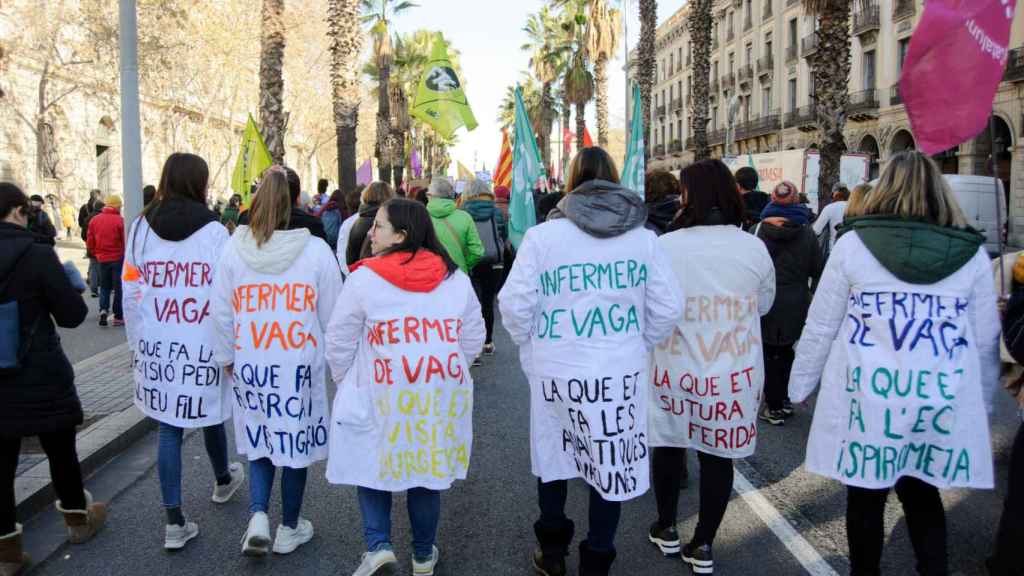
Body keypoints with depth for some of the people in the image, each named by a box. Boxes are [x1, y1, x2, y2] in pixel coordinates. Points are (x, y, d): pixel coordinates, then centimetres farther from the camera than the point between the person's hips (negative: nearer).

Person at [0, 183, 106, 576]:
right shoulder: (35, 253, -16)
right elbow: (72, 315, -11)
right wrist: (70, 289, 7)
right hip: (40, 379, -3)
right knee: (61, 450, 16)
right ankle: (77, 518, 35)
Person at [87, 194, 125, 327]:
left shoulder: (94, 220, 1)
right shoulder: (120, 220, -14)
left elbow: (89, 242, 4)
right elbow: (125, 241, -14)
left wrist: (96, 253, 19)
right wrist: (126, 255, 3)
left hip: (102, 258, 4)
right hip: (118, 258, -4)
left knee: (104, 286, 19)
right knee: (119, 287, 6)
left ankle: (103, 309, -1)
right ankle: (118, 316, 10)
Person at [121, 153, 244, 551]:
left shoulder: (142, 227, 0)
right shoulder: (214, 231, -9)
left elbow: (131, 291, 4)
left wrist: (138, 340, 14)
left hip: (157, 345, 2)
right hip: (205, 344, -2)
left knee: (168, 428, 7)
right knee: (209, 413, 19)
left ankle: (174, 522, 9)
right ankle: (222, 480, 45)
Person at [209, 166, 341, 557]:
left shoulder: (234, 249, -5)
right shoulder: (316, 250, -11)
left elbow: (220, 312, 1)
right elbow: (332, 315, -4)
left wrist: (226, 357, 16)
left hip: (250, 365, 2)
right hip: (300, 365, -2)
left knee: (259, 439, 19)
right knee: (294, 441, 11)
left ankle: (258, 517, 5)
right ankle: (289, 529, 25)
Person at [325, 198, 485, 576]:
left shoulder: (364, 277, -11)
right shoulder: (456, 278, -1)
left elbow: (340, 340, -4)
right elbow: (473, 339, 5)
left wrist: (346, 381, 12)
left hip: (380, 396, -3)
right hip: (441, 395, 3)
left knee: (373, 466, 17)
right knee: (427, 471, 16)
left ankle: (378, 544, 6)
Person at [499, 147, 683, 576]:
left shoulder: (542, 236, -8)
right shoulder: (642, 237, -2)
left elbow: (515, 305, -7)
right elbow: (668, 308, 0)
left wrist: (532, 346, 11)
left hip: (555, 369, 0)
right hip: (621, 371, 1)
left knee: (552, 455, 20)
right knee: (611, 463, 12)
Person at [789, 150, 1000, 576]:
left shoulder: (854, 243, -5)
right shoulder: (972, 253, 1)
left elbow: (820, 327, -2)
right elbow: (985, 342, 5)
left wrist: (800, 385, 10)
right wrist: (981, 404, 19)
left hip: (866, 397, -2)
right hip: (940, 403, 2)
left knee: (866, 495, 14)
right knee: (921, 494, 20)